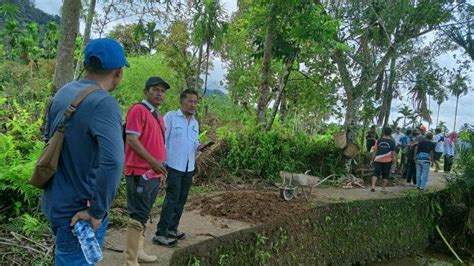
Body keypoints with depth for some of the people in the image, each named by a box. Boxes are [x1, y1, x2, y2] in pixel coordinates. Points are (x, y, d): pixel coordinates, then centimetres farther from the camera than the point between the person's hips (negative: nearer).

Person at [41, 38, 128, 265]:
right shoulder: (104, 104, -22)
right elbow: (112, 161, -35)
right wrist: (97, 212, -25)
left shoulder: (63, 93, 3)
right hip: (78, 210, -8)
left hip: (55, 202, 8)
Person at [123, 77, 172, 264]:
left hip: (154, 174, 9)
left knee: (143, 215, 16)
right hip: (140, 173, -9)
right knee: (138, 216, -7)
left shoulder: (158, 116, 18)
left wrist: (161, 171, 20)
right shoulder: (138, 110, -10)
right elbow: (132, 140, -19)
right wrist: (153, 162, -23)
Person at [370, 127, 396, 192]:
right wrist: (394, 159, 10)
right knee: (386, 175, 11)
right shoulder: (392, 142, -4)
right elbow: (393, 152, -3)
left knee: (376, 173, 0)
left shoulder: (378, 140, 0)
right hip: (387, 161, -1)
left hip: (378, 160, 1)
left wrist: (374, 157, 18)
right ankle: (383, 188, 14)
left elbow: (375, 150, 5)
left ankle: (373, 186, -15)